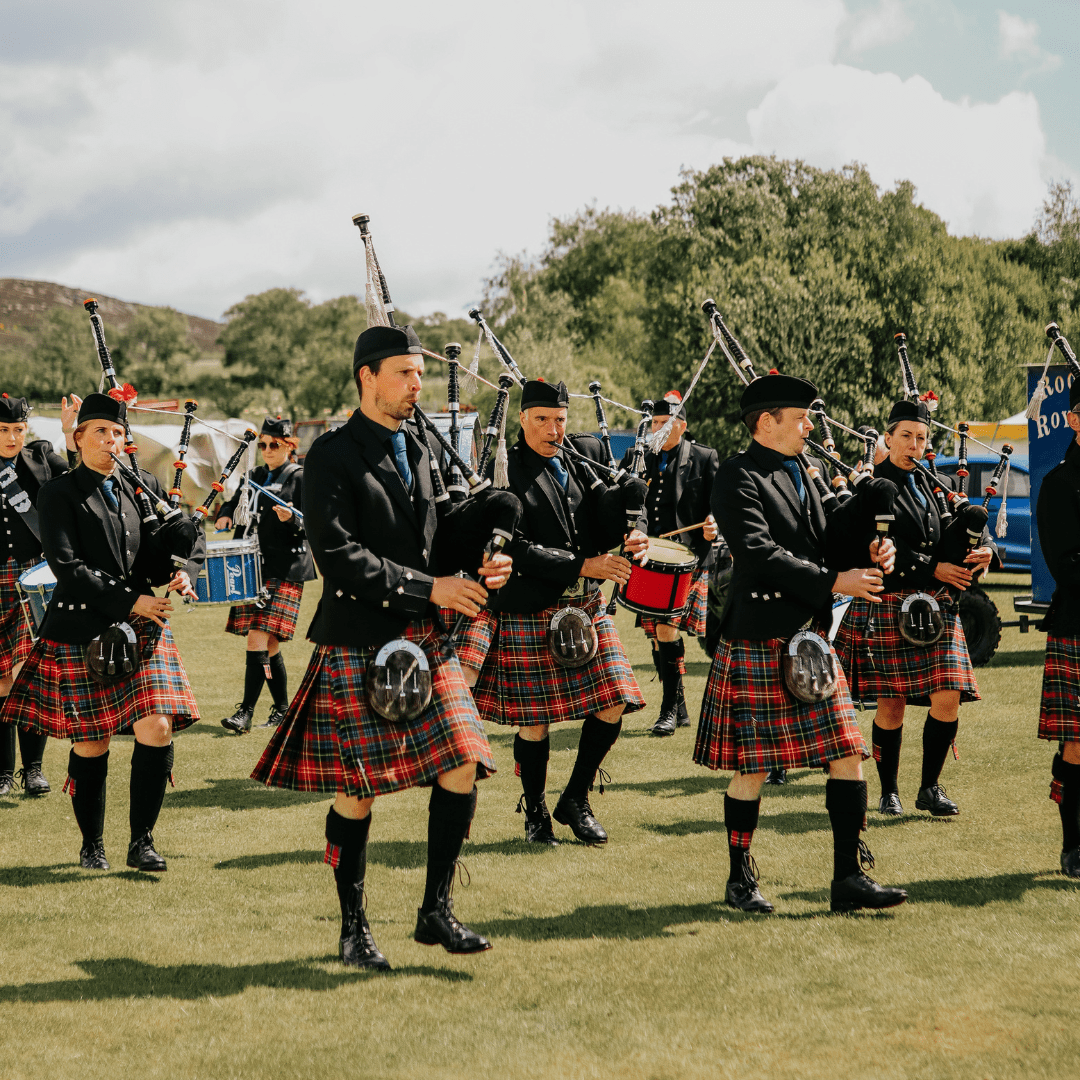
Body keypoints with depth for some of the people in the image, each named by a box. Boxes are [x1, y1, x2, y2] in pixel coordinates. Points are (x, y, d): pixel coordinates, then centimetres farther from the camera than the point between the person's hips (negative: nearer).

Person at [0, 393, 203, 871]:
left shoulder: (144, 487, 12)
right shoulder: (59, 494, -3)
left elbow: (189, 537, 15)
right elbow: (66, 566, -13)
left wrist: (183, 571, -8)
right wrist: (129, 602, -17)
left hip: (142, 631, 4)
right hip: (81, 632, -3)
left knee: (156, 729, -9)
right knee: (91, 743, 3)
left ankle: (141, 841, 3)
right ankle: (92, 845, 21)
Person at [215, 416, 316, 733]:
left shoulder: (300, 478, -2)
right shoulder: (256, 477, 16)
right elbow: (234, 503, 27)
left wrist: (291, 519, -28)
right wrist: (225, 516, 4)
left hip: (284, 570, -6)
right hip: (253, 568, 6)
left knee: (259, 638, -14)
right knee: (268, 644, 9)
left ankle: (246, 712, -15)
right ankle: (283, 707, 20)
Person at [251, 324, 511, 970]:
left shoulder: (420, 451, 14)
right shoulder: (332, 456, -8)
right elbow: (339, 557, -17)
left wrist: (479, 571, 0)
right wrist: (428, 588, -19)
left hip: (426, 640, 6)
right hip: (358, 648, -6)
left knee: (461, 769, -1)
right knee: (357, 791, 0)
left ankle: (437, 912, 12)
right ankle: (354, 928, 16)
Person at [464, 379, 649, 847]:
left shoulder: (577, 470, 13)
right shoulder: (506, 473, -8)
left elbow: (600, 532, 10)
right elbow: (517, 549, -16)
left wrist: (625, 541, -13)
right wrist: (582, 566, -20)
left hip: (587, 608, 6)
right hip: (529, 615, -6)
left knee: (612, 706, 1)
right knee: (534, 720, 0)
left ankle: (575, 801, 18)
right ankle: (535, 815, 19)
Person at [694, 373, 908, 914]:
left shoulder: (797, 473, 17)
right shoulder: (738, 478, -10)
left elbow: (822, 542, 16)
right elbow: (760, 555, -20)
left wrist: (866, 552, -4)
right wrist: (832, 582, -22)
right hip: (759, 643, -8)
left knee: (847, 753, 3)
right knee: (752, 766, 1)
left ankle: (849, 879, 8)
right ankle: (740, 880, 15)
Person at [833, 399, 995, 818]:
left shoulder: (934, 484, 14)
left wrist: (983, 549, -12)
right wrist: (933, 569, -19)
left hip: (937, 606, 4)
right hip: (888, 606, -4)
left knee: (948, 698, -5)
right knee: (891, 704, 0)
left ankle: (930, 788, 9)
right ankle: (889, 792, 15)